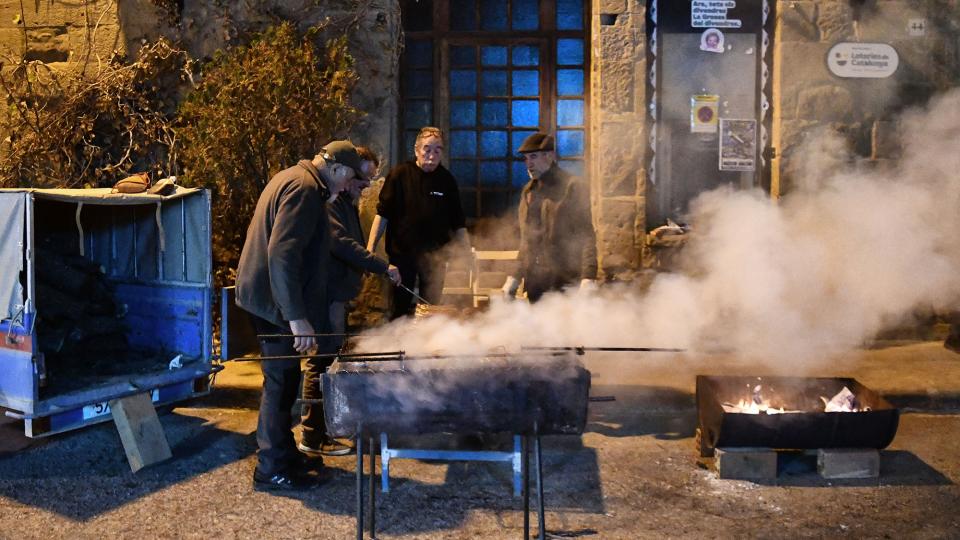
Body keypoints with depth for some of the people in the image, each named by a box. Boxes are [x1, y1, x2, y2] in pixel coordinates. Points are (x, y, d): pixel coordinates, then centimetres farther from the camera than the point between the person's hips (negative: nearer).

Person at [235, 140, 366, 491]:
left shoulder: (294, 179, 15)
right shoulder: (304, 189, -18)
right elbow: (282, 255, -28)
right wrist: (296, 317, -29)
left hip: (269, 299, 11)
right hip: (277, 303, -11)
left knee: (283, 380, 19)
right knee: (281, 382, -1)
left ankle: (283, 453, 31)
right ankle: (272, 469, 9)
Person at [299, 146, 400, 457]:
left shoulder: (345, 201, 19)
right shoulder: (328, 201, -15)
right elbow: (342, 244, -26)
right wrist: (383, 267, -28)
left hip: (337, 293, 11)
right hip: (327, 294, -11)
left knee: (330, 359, 17)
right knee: (322, 363, -5)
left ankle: (323, 425, 30)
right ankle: (313, 437, 2)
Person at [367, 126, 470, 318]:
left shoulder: (447, 180, 3)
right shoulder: (399, 174, -3)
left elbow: (458, 223, 7)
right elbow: (382, 214, -3)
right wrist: (370, 249, -9)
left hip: (434, 256, 2)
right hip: (401, 253, -2)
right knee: (401, 310, 3)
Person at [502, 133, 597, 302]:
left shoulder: (573, 187, -5)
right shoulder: (528, 191, 16)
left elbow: (587, 235, -10)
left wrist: (588, 277, -19)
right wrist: (514, 276, 15)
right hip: (534, 286, 6)